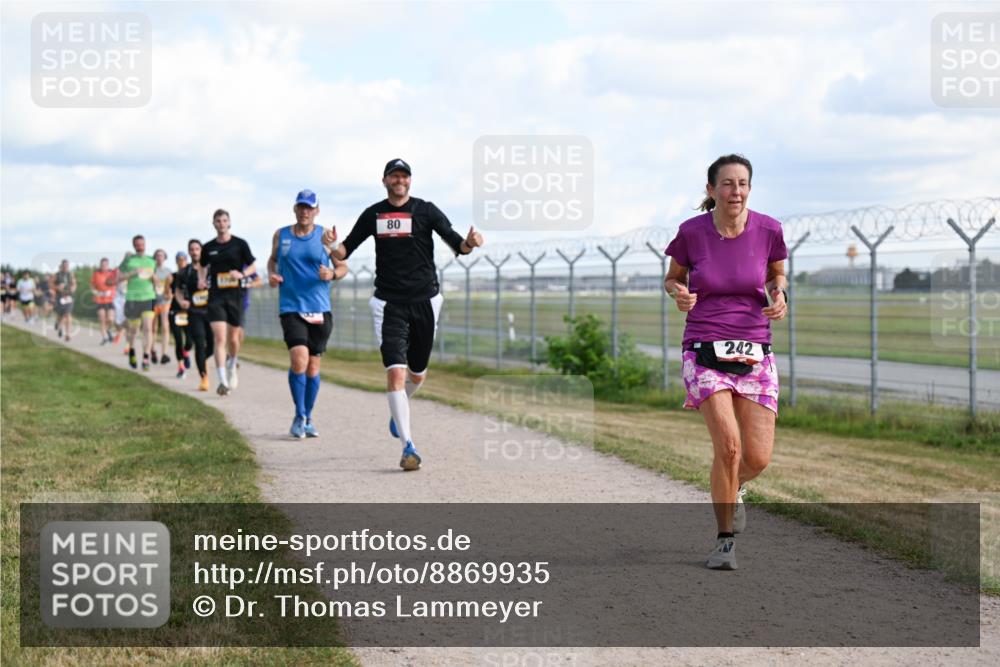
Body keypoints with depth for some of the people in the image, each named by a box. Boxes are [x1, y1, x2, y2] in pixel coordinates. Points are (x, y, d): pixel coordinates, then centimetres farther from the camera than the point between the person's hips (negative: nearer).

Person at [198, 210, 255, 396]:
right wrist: (202, 280, 2)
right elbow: (203, 267, 22)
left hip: (235, 296, 0)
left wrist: (242, 274, -14)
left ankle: (232, 367, 39)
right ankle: (223, 381, -15)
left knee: (233, 338, 8)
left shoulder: (240, 244, 1)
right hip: (215, 297, 0)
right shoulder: (208, 247, 7)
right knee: (220, 339, -12)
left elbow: (252, 267, 6)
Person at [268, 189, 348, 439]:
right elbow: (272, 259, 23)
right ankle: (299, 416, -3)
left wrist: (332, 274, -15)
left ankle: (308, 418, 22)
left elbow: (342, 266, 7)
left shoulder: (325, 235, 3)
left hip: (320, 310, 1)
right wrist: (271, 274, 1)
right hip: (291, 308, -1)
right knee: (299, 360, -19)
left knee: (313, 366, 6)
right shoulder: (281, 235, 6)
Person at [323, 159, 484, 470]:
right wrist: (332, 245, -14)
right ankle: (408, 447, -15)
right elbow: (344, 252, 9)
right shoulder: (372, 215, 4)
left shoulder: (426, 210, 0)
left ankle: (398, 410, 47)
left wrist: (469, 242, -27)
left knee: (417, 374, 13)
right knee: (395, 372, -15)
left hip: (425, 301, 1)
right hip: (389, 304, -1)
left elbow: (457, 245, -4)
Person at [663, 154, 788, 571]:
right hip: (704, 349, -2)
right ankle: (725, 540, 0)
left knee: (758, 458, -4)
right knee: (728, 443, -20)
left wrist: (780, 295, -7)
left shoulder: (767, 230, -3)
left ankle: (732, 489, 35)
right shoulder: (691, 232, -6)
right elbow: (673, 278, 11)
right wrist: (679, 294, -12)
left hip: (754, 353, 2)